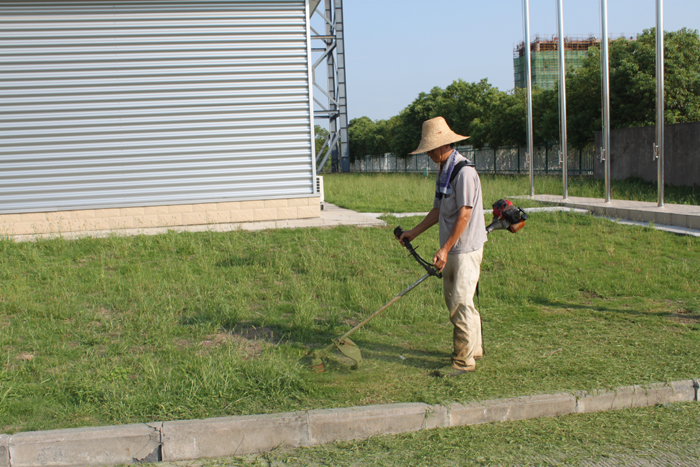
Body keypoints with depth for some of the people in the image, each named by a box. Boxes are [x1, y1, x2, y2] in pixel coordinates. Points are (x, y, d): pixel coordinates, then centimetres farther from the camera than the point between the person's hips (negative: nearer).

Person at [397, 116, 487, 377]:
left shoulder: (464, 171, -17)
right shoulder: (443, 170, 13)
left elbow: (464, 216, -22)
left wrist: (445, 249, -22)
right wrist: (414, 233, 17)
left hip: (465, 248, -10)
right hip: (451, 249, 10)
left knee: (461, 303, -6)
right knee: (453, 300, 16)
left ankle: (464, 360, 2)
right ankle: (473, 348, 29)